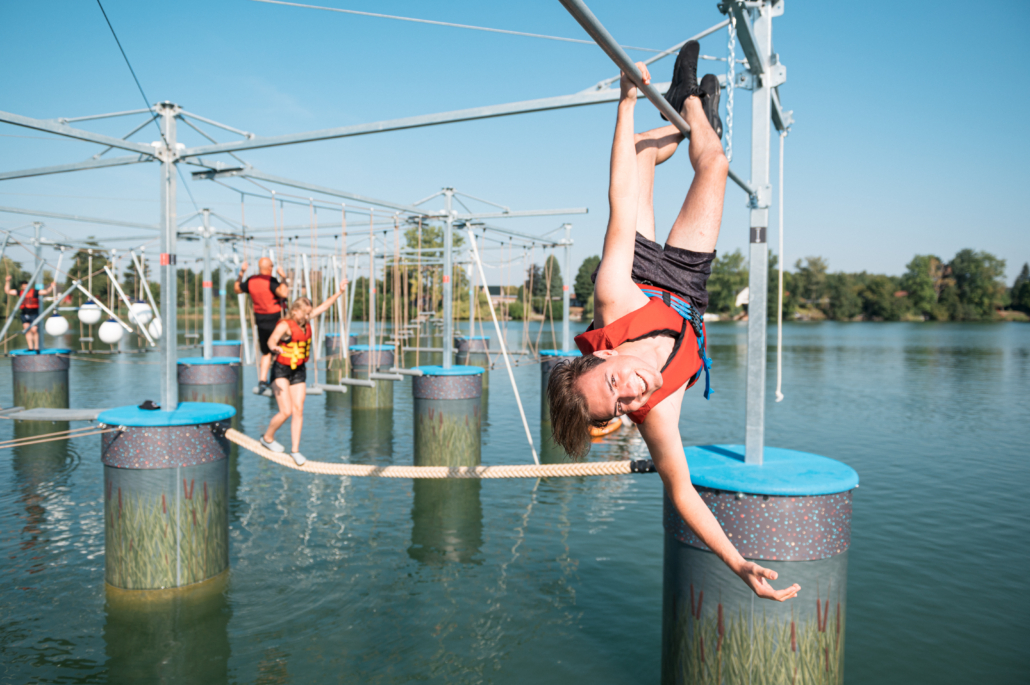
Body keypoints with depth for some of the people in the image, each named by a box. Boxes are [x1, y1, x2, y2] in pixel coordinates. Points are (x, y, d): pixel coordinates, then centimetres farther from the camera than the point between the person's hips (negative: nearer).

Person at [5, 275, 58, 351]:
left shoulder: (34, 291, -4)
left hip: (34, 314, -5)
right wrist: (8, 281, 10)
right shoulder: (20, 292, 10)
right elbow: (7, 291, 17)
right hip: (24, 315, 5)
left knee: (34, 330, -10)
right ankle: (30, 348, 2)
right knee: (27, 331, 0)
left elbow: (46, 292, -10)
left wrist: (52, 287, -26)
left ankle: (36, 347, -2)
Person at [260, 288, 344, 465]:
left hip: (299, 371, 6)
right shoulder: (284, 325, -17)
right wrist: (275, 348, -55)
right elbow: (271, 340, -34)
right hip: (281, 371, -6)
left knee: (298, 411, 0)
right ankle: (267, 438, 16)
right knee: (286, 411, -10)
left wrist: (338, 293, 18)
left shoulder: (305, 321, 5)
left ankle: (295, 449, 7)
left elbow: (323, 306, 16)